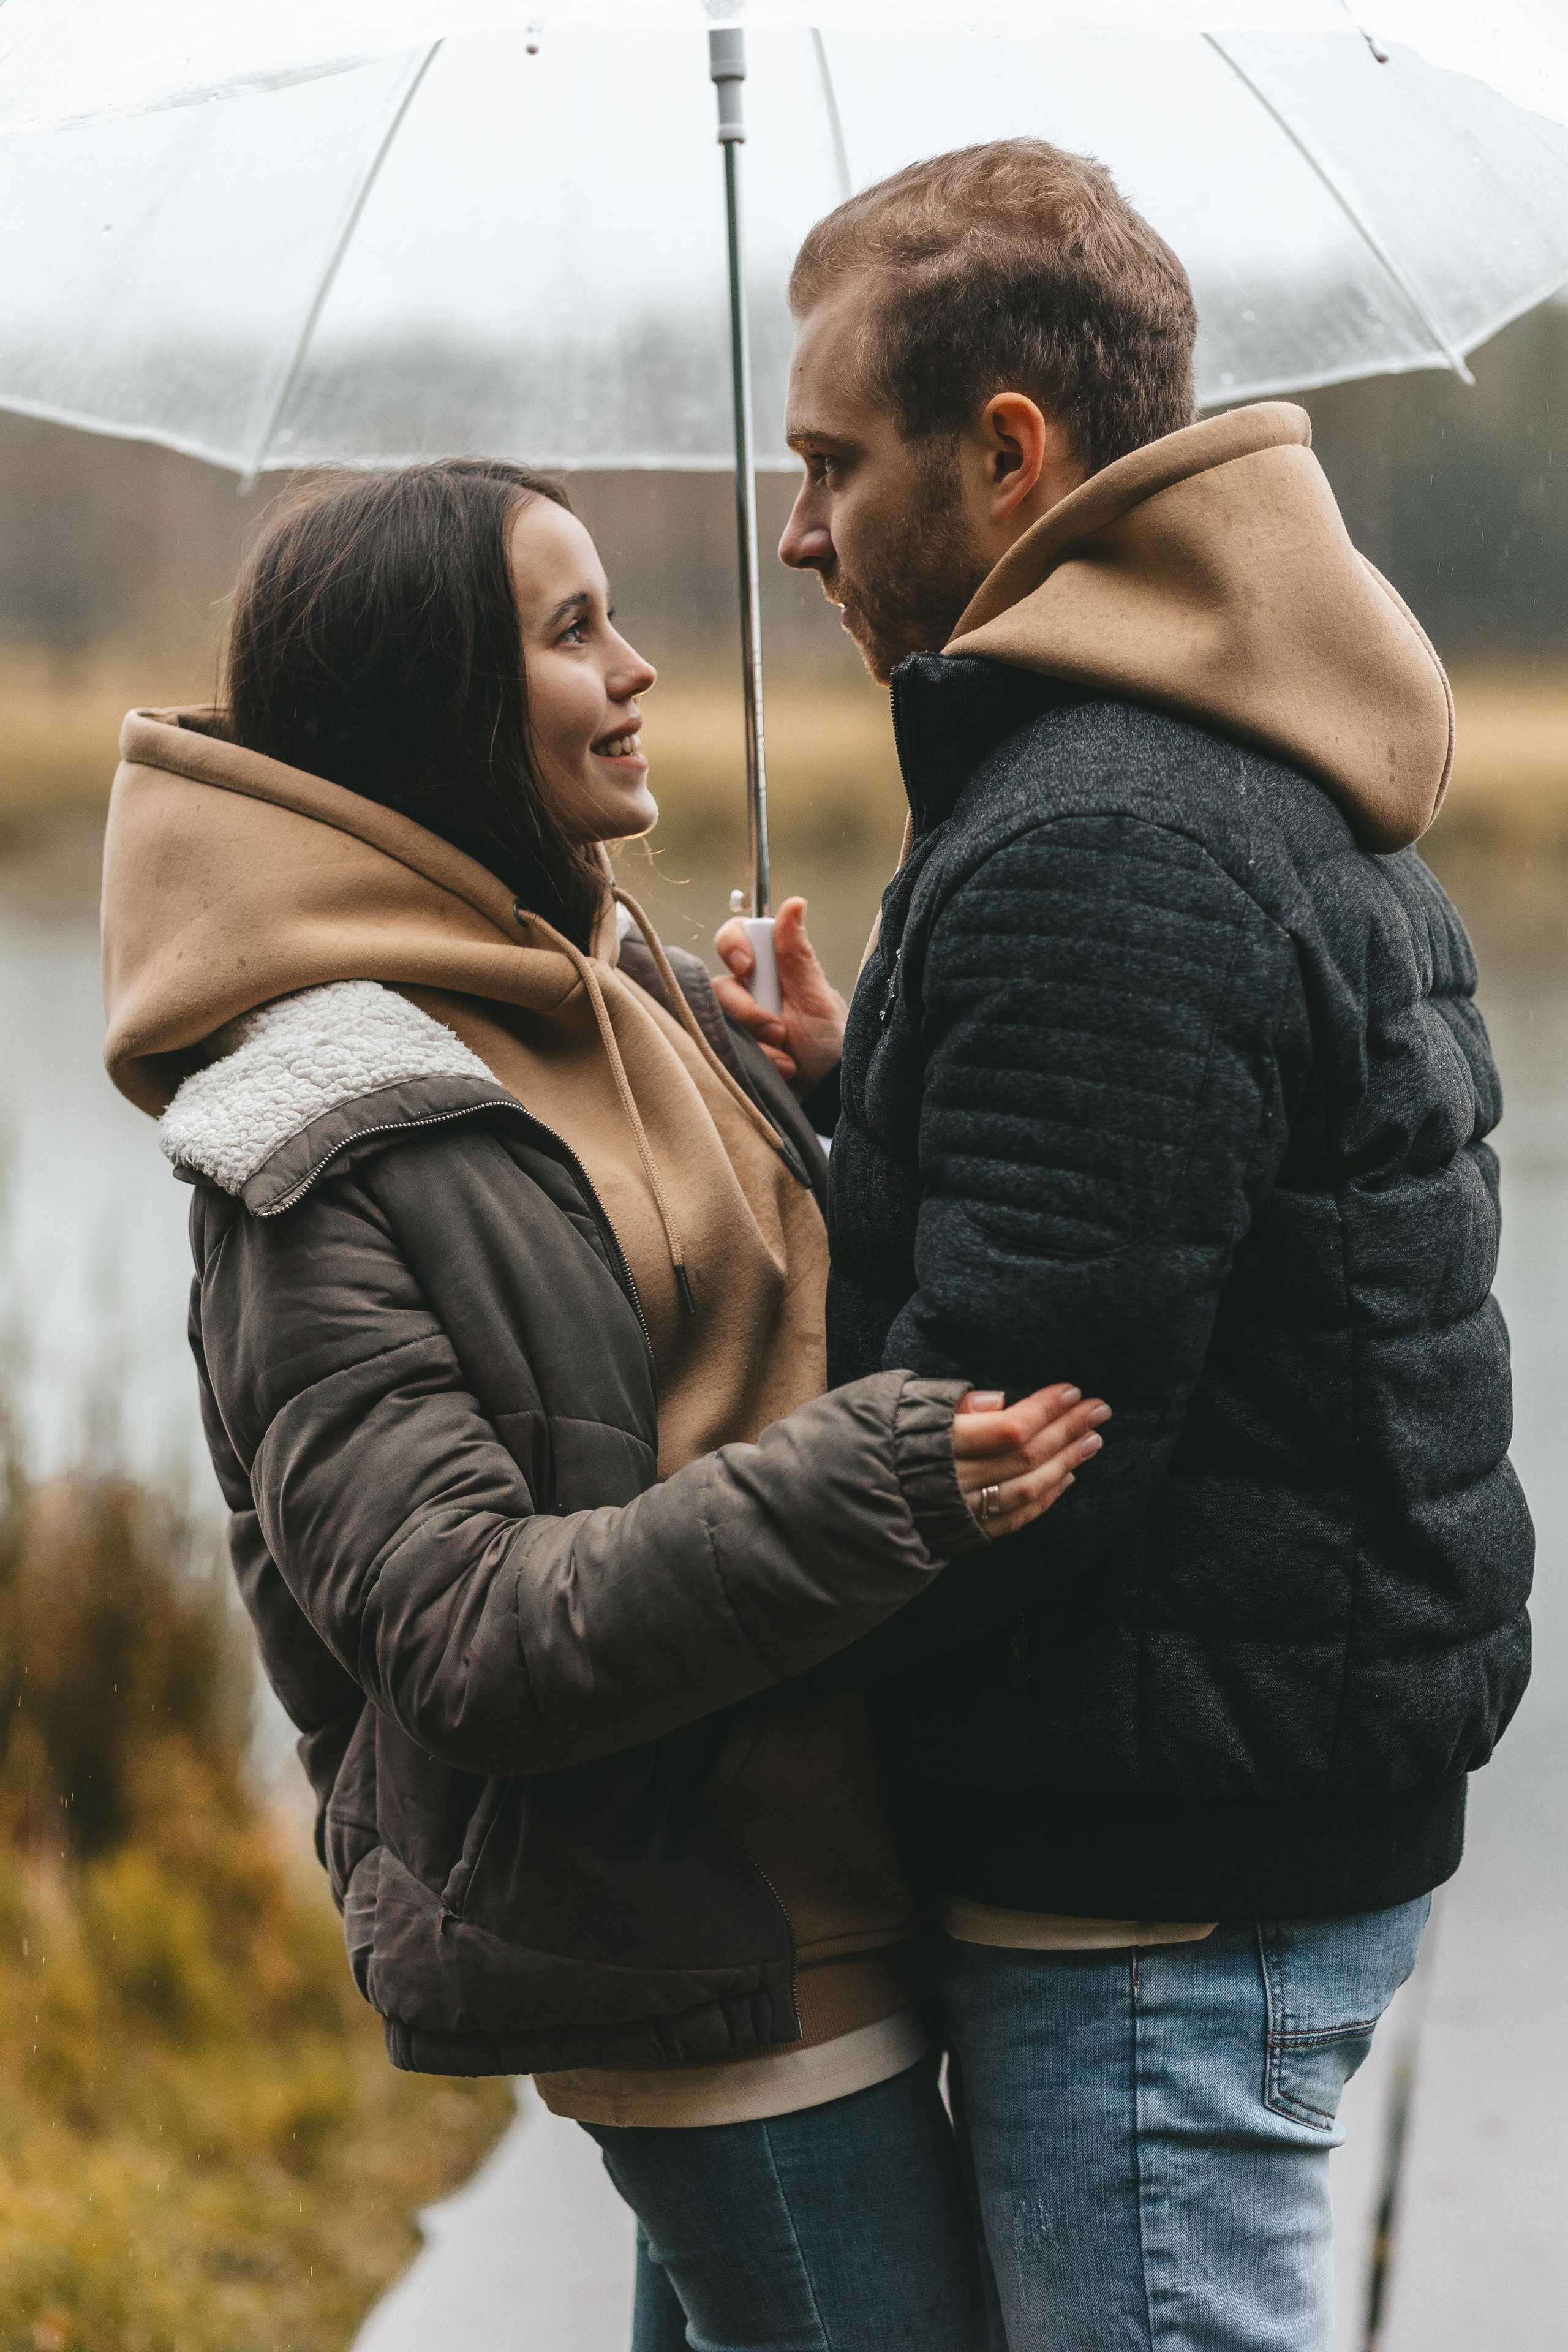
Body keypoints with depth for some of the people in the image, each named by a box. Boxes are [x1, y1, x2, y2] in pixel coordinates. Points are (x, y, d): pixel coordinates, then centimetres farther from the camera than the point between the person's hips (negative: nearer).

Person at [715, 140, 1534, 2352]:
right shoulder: (1282, 790, 12)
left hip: (1166, 1889, -11)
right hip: (1309, 1798, 11)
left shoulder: (1097, 852, -22)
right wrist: (872, 1090, 10)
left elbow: (1010, 1429, -24)